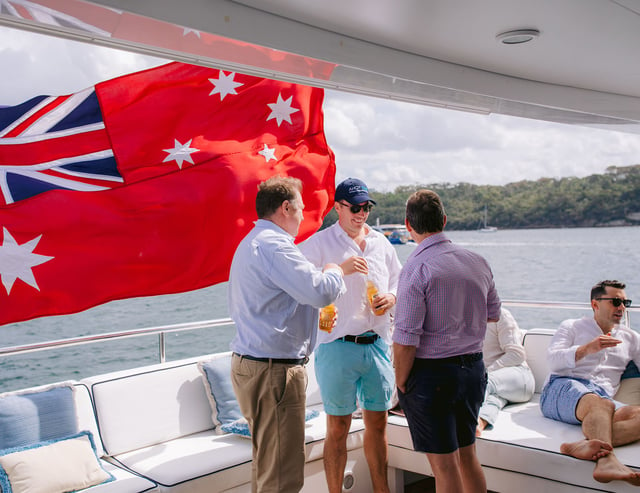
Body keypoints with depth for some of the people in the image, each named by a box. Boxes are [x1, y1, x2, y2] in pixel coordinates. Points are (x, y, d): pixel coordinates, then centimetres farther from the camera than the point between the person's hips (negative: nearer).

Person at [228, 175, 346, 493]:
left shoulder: (249, 243, 18)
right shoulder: (273, 244, -17)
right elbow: (321, 291, -24)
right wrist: (334, 272, -1)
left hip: (247, 363, 11)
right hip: (273, 370, -11)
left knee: (266, 462, 22)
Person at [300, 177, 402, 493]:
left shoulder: (381, 242, 14)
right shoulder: (319, 243, -3)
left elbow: (398, 280, 22)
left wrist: (392, 297, 1)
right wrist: (340, 269, -20)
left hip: (377, 345, 5)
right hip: (338, 346, -5)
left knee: (378, 422, 14)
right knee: (338, 427, 4)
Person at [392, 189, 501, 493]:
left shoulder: (417, 268, -17)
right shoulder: (478, 262, 3)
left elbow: (406, 338, -19)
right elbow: (493, 315, 18)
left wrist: (401, 383, -7)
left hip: (432, 373, -6)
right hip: (474, 368, 7)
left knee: (444, 465, 5)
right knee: (467, 455, 19)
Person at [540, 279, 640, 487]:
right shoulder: (572, 326, 19)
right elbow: (553, 361, 2)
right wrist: (586, 349, -12)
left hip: (603, 396, 3)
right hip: (564, 387, -3)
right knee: (602, 405, -39)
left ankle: (586, 445, -54)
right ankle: (606, 459, -63)